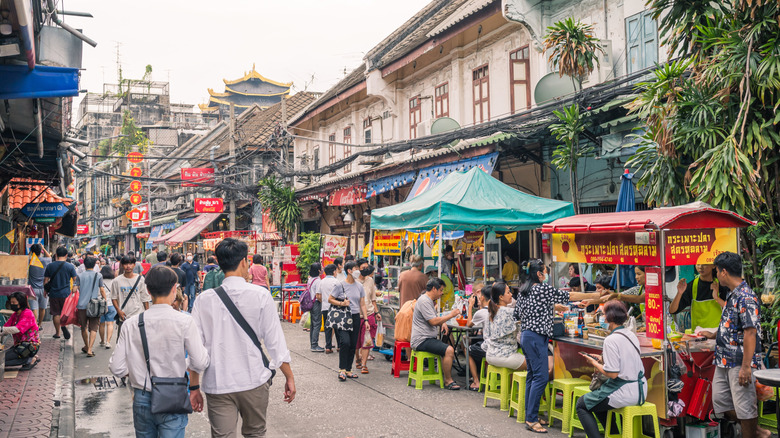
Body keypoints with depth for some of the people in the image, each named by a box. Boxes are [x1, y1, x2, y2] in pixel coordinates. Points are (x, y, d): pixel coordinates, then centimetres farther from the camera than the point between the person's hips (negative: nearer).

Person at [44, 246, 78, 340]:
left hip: (53, 294, 1)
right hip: (66, 293, -1)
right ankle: (64, 325, -17)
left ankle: (57, 333, 15)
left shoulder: (50, 266, -1)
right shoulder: (70, 266, -6)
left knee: (56, 314, 9)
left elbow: (45, 280, 4)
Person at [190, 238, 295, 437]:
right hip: (254, 383, 0)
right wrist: (289, 377, 4)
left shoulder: (204, 299, -3)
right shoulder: (260, 295, -8)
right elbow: (274, 341, -6)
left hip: (218, 385, 1)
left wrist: (194, 387, 9)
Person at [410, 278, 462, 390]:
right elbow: (433, 321, -21)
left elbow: (434, 319, 28)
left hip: (428, 338, 11)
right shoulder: (424, 301, -14)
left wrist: (443, 323, 7)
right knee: (449, 350, -22)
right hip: (422, 340, -11)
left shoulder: (429, 301, 19)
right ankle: (448, 381, -10)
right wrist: (450, 315, -13)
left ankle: (447, 378, 7)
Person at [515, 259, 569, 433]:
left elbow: (516, 314, 18)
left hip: (526, 335, 10)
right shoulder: (543, 289, -12)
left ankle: (530, 415, 18)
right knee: (541, 377, -9)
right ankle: (531, 420, -9)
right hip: (536, 337, -10)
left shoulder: (523, 290, 12)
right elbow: (565, 296, -4)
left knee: (532, 375, 13)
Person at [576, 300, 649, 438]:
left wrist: (594, 363, -5)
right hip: (640, 390, 9)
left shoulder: (611, 340, -19)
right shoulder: (631, 334, 7)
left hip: (625, 393, -9)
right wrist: (602, 359, 14)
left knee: (581, 405, 7)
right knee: (599, 401, 32)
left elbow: (612, 374, -21)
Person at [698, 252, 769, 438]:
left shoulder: (746, 297, -18)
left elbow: (750, 332, -23)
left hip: (739, 363, -10)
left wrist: (746, 367, -25)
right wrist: (713, 335, 35)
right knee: (721, 403, 15)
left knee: (744, 406, 0)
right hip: (723, 361, 10)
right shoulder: (732, 295, 12)